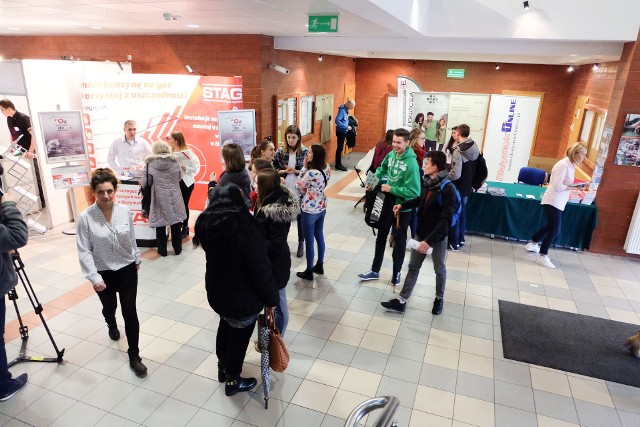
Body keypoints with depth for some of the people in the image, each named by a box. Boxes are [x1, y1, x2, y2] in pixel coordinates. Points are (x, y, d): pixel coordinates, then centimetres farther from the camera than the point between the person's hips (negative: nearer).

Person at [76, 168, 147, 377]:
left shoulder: (125, 211, -11)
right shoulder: (86, 217, -18)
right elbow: (84, 251, -16)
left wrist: (137, 259, 15)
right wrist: (94, 277, -22)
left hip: (127, 270, 1)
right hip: (104, 273, 0)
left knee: (130, 313, 1)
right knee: (109, 307, 24)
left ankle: (134, 356, 14)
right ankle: (112, 325, 61)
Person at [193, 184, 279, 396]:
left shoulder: (206, 222, -5)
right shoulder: (243, 226, -28)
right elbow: (260, 268, -23)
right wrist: (271, 298, -11)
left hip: (216, 290, 7)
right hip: (242, 296, -7)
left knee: (225, 327, 29)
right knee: (239, 335, 15)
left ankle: (222, 368, 50)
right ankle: (233, 381, 36)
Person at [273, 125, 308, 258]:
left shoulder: (305, 152, -7)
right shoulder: (280, 152, -2)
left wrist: (296, 171, -19)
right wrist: (284, 171, -14)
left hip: (300, 190, -1)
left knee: (300, 217, 11)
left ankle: (301, 243, 27)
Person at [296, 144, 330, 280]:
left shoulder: (311, 173, -27)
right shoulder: (326, 169, -2)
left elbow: (298, 185, -11)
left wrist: (304, 167, -10)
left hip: (309, 211, -8)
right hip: (321, 208, 8)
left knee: (309, 241, 5)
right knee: (319, 237, 21)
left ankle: (309, 272, 19)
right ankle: (320, 266, 37)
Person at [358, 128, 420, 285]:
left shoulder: (411, 163, -26)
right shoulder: (391, 155, -6)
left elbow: (414, 192, -29)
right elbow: (382, 169, 15)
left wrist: (391, 189, -26)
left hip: (402, 208, -6)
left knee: (399, 241, 12)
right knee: (381, 237, 16)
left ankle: (396, 273, 32)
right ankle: (375, 270, 32)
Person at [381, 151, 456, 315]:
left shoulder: (448, 189, -24)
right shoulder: (428, 182, -2)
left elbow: (445, 219, -28)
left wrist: (430, 240, -31)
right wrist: (403, 205, 11)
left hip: (438, 237, -6)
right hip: (421, 233, 7)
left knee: (439, 270, 17)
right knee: (413, 267, 12)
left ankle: (439, 299, 40)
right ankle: (401, 301, 21)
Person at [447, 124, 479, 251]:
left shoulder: (458, 150, -25)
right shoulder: (475, 148, 0)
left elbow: (455, 174, -29)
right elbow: (473, 167, 8)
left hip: (457, 188, -7)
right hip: (467, 187, 8)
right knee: (462, 212, 20)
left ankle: (454, 242, 16)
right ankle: (461, 239, 32)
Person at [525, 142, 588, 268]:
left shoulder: (570, 165, 10)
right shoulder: (563, 165, -19)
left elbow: (565, 183, 9)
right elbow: (557, 186, -24)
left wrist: (577, 185, -5)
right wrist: (575, 188, -21)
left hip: (558, 202, 10)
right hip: (553, 201, -10)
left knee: (552, 226, 21)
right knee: (555, 229, -7)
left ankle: (533, 244, 37)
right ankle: (542, 256, 3)